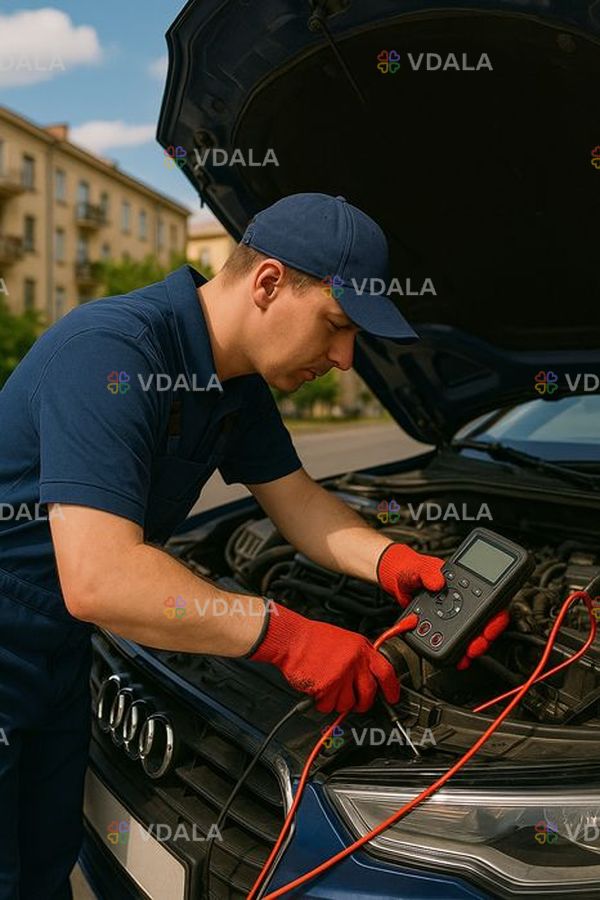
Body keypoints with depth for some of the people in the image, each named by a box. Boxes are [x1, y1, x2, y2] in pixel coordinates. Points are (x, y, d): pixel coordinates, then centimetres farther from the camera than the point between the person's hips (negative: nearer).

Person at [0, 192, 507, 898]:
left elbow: (298, 501, 6)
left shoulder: (238, 381, -2)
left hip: (57, 656, 8)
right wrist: (285, 636, -33)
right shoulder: (111, 351, -31)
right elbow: (96, 580, -38)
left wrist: (395, 563, -12)